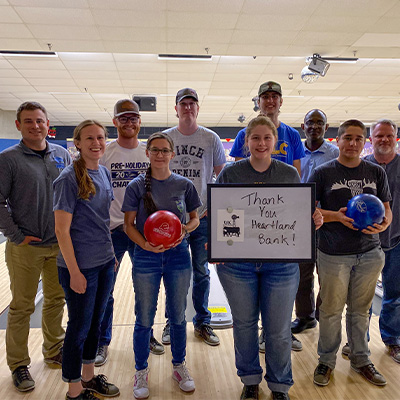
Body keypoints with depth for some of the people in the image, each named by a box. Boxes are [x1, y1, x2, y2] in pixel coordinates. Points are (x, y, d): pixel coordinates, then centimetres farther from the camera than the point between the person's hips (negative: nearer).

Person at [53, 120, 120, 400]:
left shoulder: (104, 173, 6)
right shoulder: (69, 178, -15)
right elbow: (62, 229, -16)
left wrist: (111, 253, 14)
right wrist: (74, 271, -16)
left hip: (105, 262, 7)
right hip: (81, 266, -7)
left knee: (95, 322, 19)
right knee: (80, 327, 8)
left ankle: (88, 377, 39)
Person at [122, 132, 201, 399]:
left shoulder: (184, 185, 0)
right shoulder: (137, 185, -4)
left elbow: (195, 218, 8)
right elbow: (129, 225, -3)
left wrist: (185, 229, -14)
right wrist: (145, 244, -21)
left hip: (178, 255, 1)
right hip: (146, 257, -1)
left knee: (178, 316, 14)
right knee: (144, 319, 9)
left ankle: (180, 366, 36)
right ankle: (141, 372, 31)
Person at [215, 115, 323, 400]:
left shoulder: (289, 174, 2)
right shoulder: (230, 173, 0)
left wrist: (313, 221, -14)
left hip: (281, 262, 0)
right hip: (237, 263, 0)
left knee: (279, 330, 9)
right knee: (245, 324, 15)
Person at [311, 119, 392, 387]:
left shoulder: (376, 173, 6)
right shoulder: (323, 173, -3)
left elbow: (387, 210, 8)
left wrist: (383, 223, -14)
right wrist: (337, 216, -19)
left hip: (369, 254, 3)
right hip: (333, 255, -2)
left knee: (360, 309, 15)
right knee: (331, 310, 9)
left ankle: (361, 359, 35)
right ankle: (327, 361, 28)